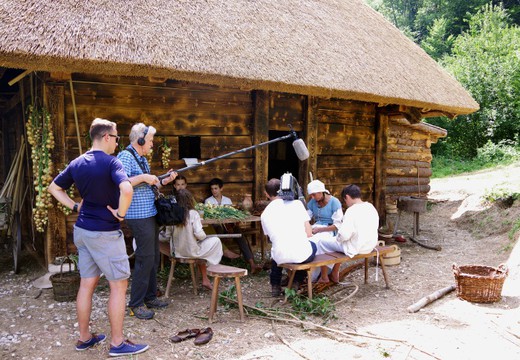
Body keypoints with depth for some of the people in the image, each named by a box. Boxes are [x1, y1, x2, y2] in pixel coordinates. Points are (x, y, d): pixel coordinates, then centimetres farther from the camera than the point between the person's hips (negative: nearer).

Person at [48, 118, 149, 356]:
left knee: (87, 284, 15)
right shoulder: (110, 162, -16)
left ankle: (84, 338, 26)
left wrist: (75, 206, 11)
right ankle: (117, 343, 11)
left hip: (82, 230, 8)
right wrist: (121, 213, -18)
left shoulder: (77, 163, 6)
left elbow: (54, 188, 17)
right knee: (118, 285, 3)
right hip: (105, 233, -7)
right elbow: (127, 190, -33)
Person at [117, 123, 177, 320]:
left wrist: (164, 181, 12)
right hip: (138, 216, -10)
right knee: (145, 258, -8)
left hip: (150, 214, 10)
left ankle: (150, 297, 26)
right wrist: (143, 177, -23)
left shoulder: (142, 158, 17)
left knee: (153, 257, 14)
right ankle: (136, 304, 3)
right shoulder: (126, 157, -13)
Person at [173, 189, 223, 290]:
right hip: (191, 251, -6)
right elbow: (199, 234, -22)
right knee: (216, 241, 14)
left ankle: (205, 279, 30)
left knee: (201, 251, 32)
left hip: (178, 252, 6)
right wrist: (204, 236, 1)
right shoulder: (193, 213, -17)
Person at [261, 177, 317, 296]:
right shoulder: (297, 203, -2)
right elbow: (309, 233, -1)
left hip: (281, 258, 2)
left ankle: (275, 286, 34)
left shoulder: (265, 214, 4)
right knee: (313, 245, 33)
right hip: (302, 255, -2)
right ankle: (296, 283, 31)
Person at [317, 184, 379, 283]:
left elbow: (344, 235, -25)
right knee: (336, 241, 31)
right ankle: (334, 274, 36)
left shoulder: (352, 210, -22)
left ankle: (324, 277, 22)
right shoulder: (371, 207, 3)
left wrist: (337, 238, -4)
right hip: (370, 246, 9)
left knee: (322, 243, 10)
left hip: (355, 248, -9)